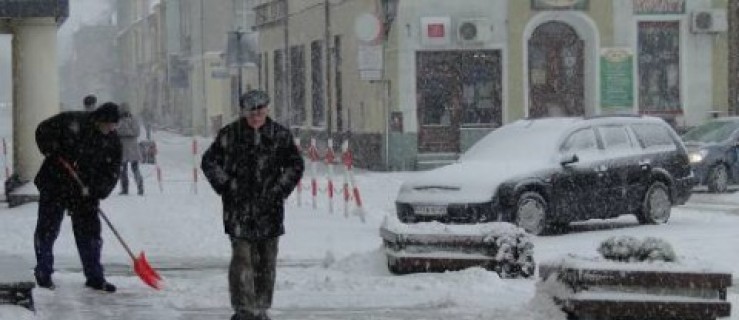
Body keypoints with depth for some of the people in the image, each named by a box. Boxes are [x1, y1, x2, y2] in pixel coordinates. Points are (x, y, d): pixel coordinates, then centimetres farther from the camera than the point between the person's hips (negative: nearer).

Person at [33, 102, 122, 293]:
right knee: (47, 229, 3)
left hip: (85, 192, 3)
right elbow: (43, 131, -5)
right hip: (55, 185, -3)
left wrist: (96, 190, -17)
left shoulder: (112, 141, -3)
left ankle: (94, 277, 11)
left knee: (89, 232, 2)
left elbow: (112, 171, -3)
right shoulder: (71, 122, -14)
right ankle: (43, 274, 15)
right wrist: (53, 152, -19)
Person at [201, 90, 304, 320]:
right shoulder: (229, 135, 1)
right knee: (242, 258, -7)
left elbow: (295, 165, 12)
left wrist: (279, 190, 2)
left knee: (266, 260, 6)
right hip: (239, 208, -2)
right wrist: (226, 186, -2)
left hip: (269, 209, 2)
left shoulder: (280, 135, 5)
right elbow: (209, 162, 7)